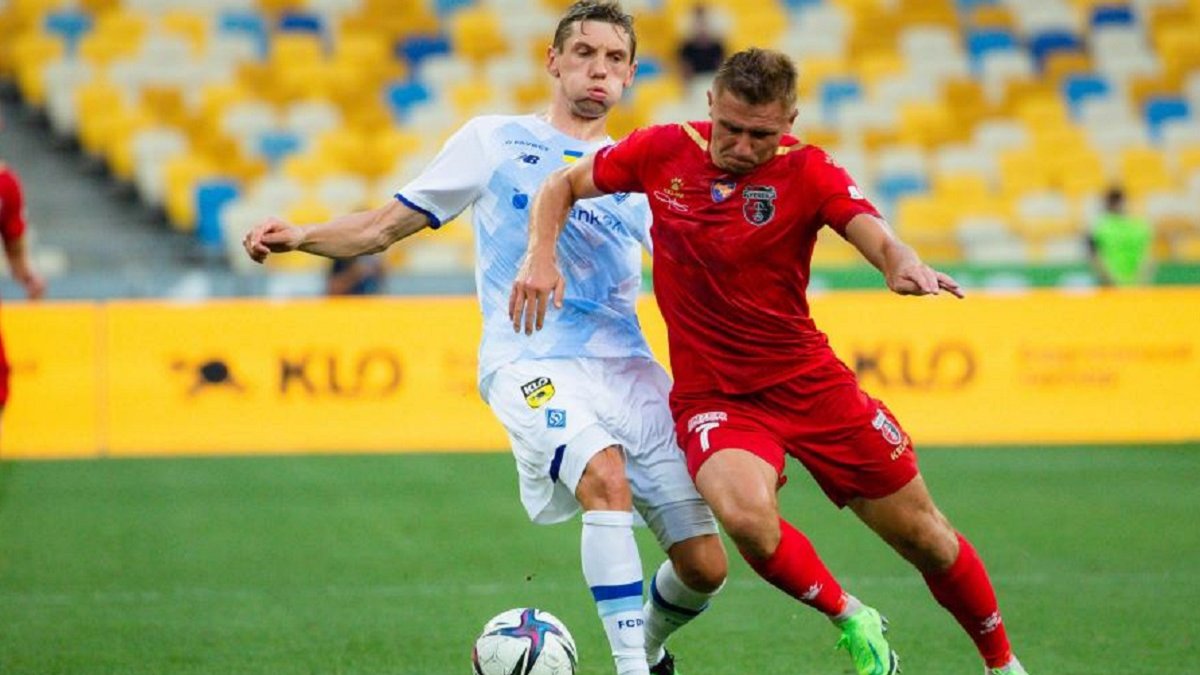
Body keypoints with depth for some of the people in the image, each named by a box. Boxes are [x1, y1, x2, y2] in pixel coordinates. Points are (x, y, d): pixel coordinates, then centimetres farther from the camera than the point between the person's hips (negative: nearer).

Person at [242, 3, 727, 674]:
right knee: (605, 473, -36)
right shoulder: (495, 140, 11)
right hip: (530, 363, -4)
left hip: (628, 366, 4)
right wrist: (303, 236, -4)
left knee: (704, 566, -2)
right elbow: (388, 224, 12)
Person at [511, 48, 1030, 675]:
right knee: (745, 514, -33)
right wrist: (541, 257, -10)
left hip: (808, 380, 0)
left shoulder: (806, 172, -10)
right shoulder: (662, 152, -5)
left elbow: (874, 234, -26)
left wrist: (904, 265, -50)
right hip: (710, 393, 0)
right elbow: (561, 187, 9)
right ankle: (852, 623, -5)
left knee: (924, 536, 6)